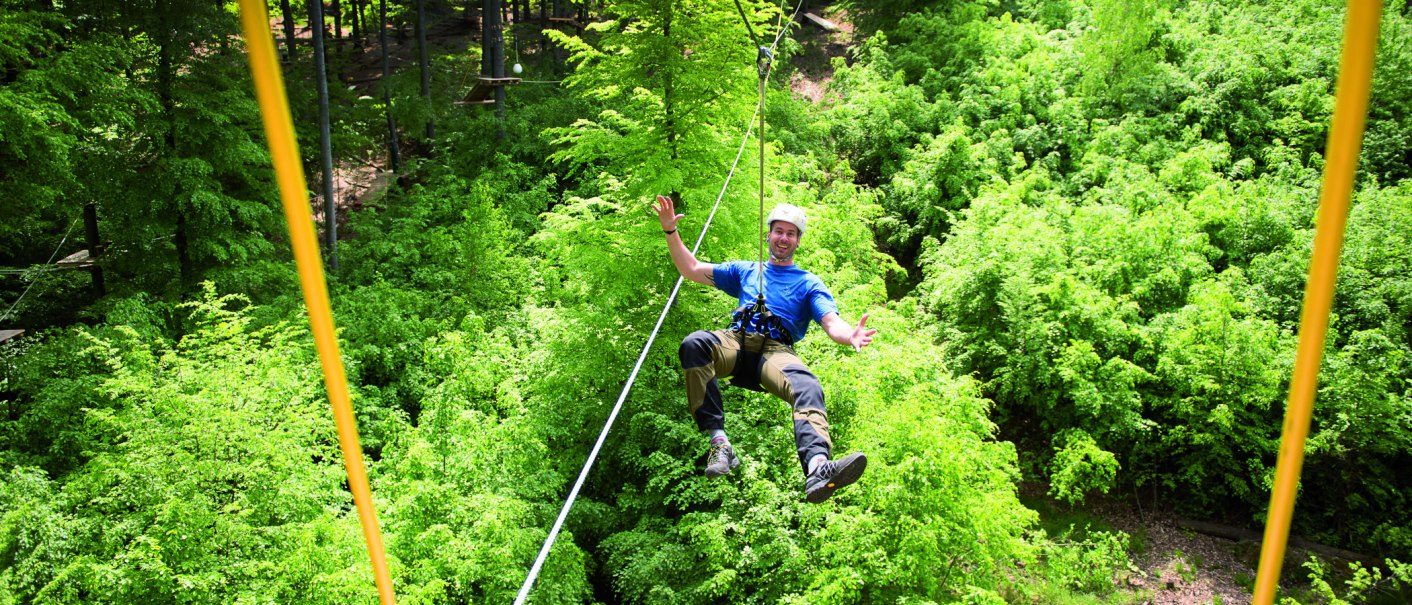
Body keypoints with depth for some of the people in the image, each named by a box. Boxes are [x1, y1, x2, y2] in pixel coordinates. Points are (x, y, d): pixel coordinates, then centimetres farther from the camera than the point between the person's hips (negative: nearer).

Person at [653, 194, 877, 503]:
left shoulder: (809, 283, 22)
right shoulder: (746, 270, 30)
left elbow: (831, 322, 5)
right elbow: (691, 269, 27)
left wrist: (850, 335, -20)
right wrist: (670, 231, 14)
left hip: (777, 351, -2)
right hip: (736, 343, 2)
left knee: (807, 386, -36)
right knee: (694, 343, -33)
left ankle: (818, 467, -63)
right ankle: (718, 441, -37)